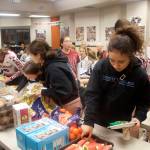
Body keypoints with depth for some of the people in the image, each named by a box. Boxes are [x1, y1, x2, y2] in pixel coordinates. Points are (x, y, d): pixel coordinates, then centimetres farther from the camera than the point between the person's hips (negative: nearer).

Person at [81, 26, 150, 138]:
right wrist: (89, 122, -27)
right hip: (99, 122, 1)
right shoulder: (100, 67, -17)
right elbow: (92, 95, -19)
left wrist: (138, 117, -22)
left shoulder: (140, 75, -16)